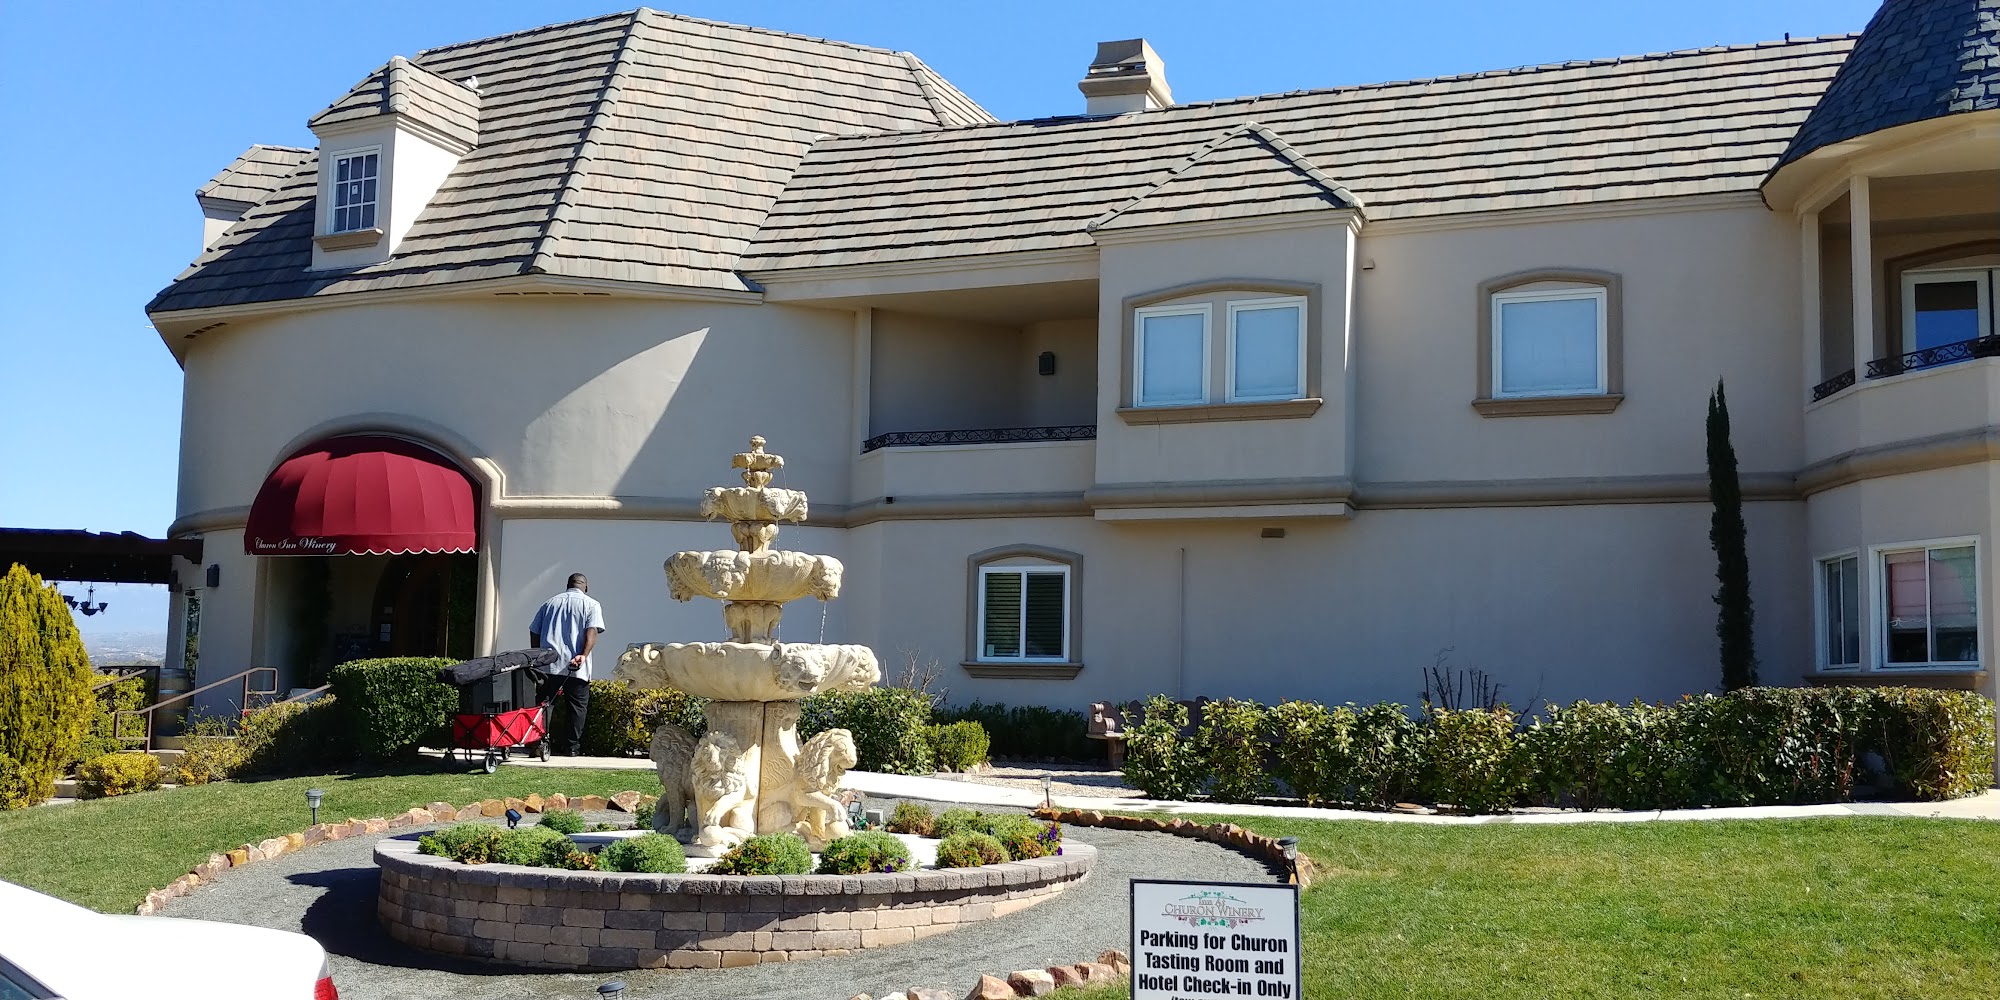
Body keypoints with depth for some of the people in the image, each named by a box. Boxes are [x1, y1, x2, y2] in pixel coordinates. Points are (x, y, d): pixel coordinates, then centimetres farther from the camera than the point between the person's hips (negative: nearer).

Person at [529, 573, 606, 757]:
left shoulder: (550, 603, 19)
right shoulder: (591, 604, 7)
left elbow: (534, 632, 16)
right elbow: (592, 631, -10)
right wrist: (584, 655, -19)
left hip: (548, 665, 3)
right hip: (576, 667, -3)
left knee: (545, 705, 8)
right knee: (577, 706, 4)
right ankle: (572, 747, 0)